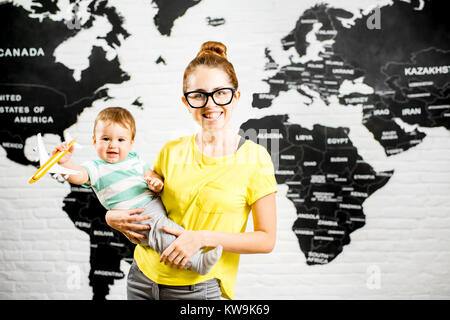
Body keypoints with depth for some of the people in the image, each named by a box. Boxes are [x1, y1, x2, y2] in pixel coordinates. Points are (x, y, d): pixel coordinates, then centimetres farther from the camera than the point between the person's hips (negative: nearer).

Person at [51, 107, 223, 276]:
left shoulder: (134, 160, 15)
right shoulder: (96, 168, 1)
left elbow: (151, 174, 19)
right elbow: (78, 175, -18)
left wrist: (157, 182, -6)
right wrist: (65, 162, -39)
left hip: (155, 204, 7)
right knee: (160, 229, -31)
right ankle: (196, 262, -38)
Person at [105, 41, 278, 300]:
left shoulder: (254, 159, -9)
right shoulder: (172, 152, 1)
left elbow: (266, 239, -8)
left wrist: (204, 238, -18)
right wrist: (113, 217, -5)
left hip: (201, 289, -3)